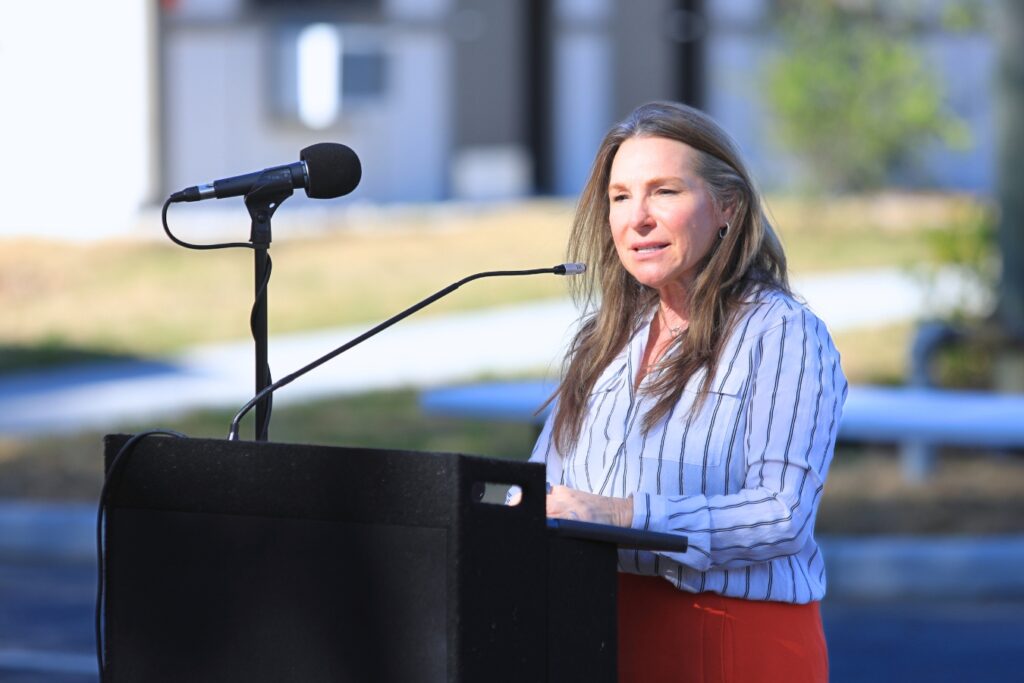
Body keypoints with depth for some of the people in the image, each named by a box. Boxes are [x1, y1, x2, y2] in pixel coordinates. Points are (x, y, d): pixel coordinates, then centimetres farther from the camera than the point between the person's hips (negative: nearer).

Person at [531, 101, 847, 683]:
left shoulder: (781, 334, -5)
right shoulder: (608, 337, 16)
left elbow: (784, 516, -16)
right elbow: (543, 481, 15)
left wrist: (625, 516, -25)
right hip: (601, 635, 6)